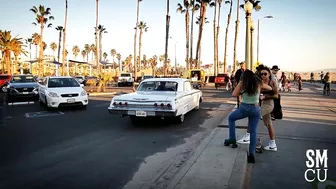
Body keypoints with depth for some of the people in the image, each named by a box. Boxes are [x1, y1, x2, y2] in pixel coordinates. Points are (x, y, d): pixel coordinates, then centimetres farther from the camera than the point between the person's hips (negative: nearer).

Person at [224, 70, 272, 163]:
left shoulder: (242, 83, -1)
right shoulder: (259, 83, 5)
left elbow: (234, 94, -7)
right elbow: (270, 88, 20)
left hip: (244, 108, -2)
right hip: (256, 109, 2)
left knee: (231, 118, 25)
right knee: (253, 131, 9)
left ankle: (232, 139, 20)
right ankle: (251, 154, 7)